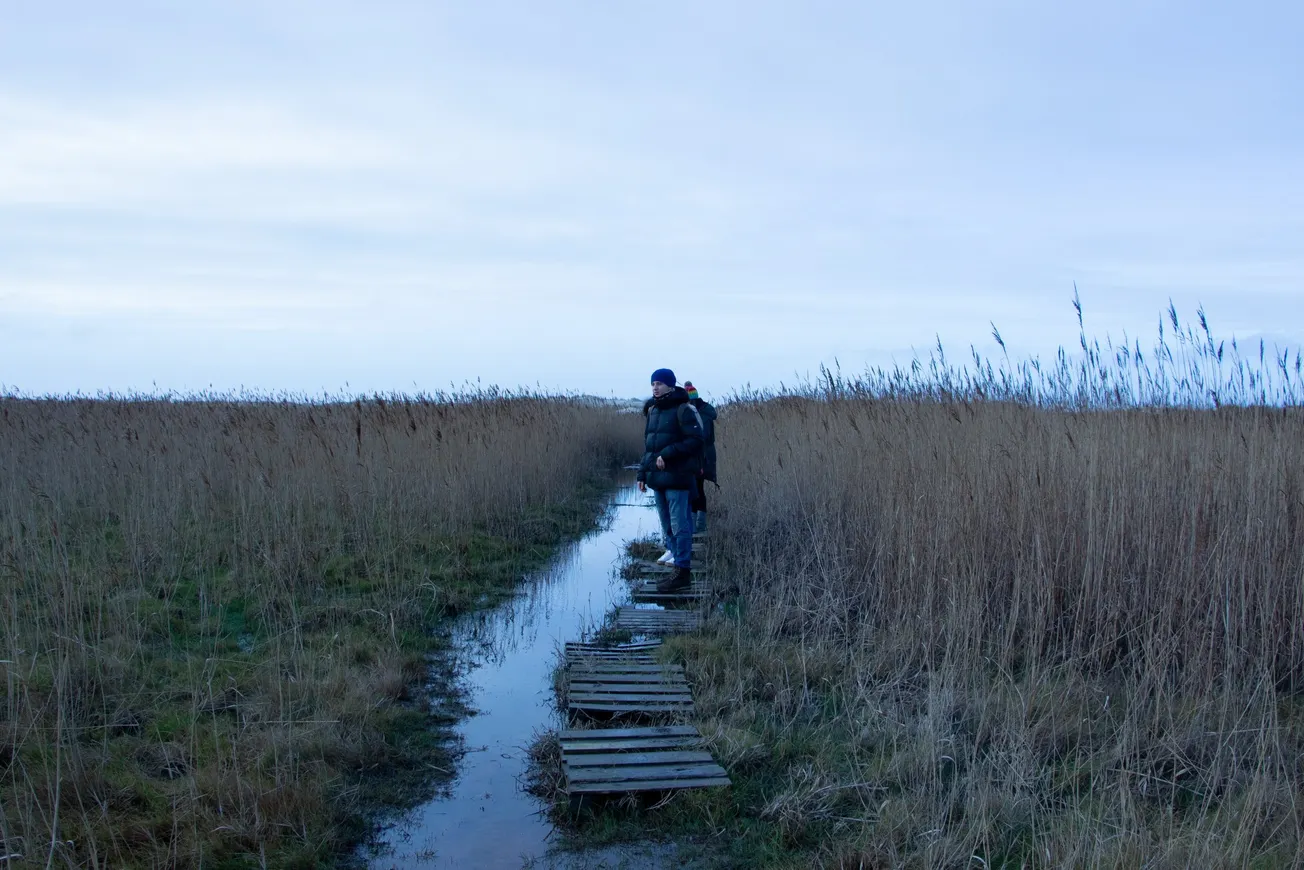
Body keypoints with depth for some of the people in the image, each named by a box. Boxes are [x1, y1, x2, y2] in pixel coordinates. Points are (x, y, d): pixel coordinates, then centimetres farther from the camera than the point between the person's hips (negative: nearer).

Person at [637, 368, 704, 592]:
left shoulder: (683, 410, -8)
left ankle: (683, 572, 1)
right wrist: (643, 473, 14)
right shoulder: (653, 411, 16)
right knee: (667, 527, 11)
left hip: (677, 478, -8)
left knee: (679, 526, -5)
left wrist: (667, 455, -20)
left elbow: (695, 440, -15)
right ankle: (679, 568, 19)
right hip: (658, 478, 8)